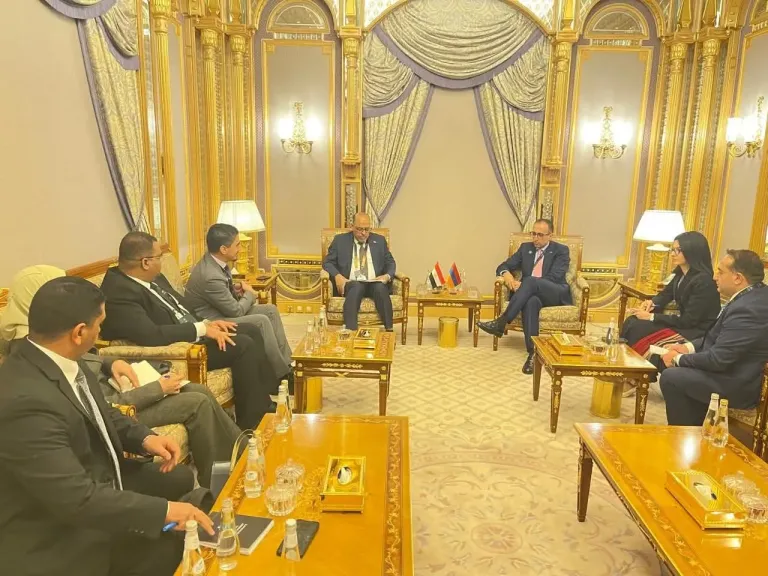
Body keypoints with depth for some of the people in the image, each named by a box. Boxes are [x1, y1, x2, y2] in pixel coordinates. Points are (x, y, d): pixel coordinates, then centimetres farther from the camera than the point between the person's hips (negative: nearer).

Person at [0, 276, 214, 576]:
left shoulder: (59, 360, -6)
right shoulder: (26, 401, -34)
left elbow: (100, 415, 12)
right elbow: (77, 499, -34)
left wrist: (145, 437, -4)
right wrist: (164, 510, -28)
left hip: (97, 481, 9)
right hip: (61, 535, -9)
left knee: (182, 479, 12)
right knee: (171, 546, -19)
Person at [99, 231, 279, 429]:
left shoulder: (151, 278, 5)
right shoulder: (119, 292, -25)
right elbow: (151, 335, -34)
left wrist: (207, 323, -1)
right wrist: (202, 329, -25)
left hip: (192, 333, 10)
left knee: (250, 331, 6)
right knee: (244, 345, -19)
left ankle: (266, 403, 14)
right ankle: (251, 424, -6)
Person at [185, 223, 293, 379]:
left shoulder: (215, 261, -1)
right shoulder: (211, 276, -30)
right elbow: (236, 311, -21)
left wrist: (235, 288, -2)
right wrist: (250, 294, -3)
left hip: (223, 311, 10)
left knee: (271, 310, 1)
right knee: (261, 321, -24)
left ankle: (286, 363, 3)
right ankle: (283, 373, -10)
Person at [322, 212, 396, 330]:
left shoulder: (379, 240, 17)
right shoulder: (340, 240, 12)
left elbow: (390, 263, 18)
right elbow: (327, 262, 9)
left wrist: (387, 275, -5)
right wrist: (337, 276, -12)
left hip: (375, 284, 2)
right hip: (350, 283, -1)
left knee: (380, 287, -34)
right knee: (356, 287, -37)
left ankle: (389, 330, -36)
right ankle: (350, 331, -46)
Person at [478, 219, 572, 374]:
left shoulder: (561, 250, 4)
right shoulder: (525, 247, 17)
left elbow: (554, 277, -11)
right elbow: (504, 266, 13)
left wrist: (523, 284, -21)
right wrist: (507, 274, -14)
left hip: (556, 294, -2)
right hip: (533, 293, 2)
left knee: (531, 281, -35)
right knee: (531, 301, -38)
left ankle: (502, 322, -37)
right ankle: (533, 352, -42)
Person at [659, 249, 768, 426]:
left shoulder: (747, 309, -28)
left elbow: (717, 359, -26)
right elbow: (719, 337, 15)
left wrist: (678, 359, -11)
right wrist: (689, 346, 3)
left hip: (739, 385, -10)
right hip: (738, 372, 10)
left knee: (670, 377, -12)